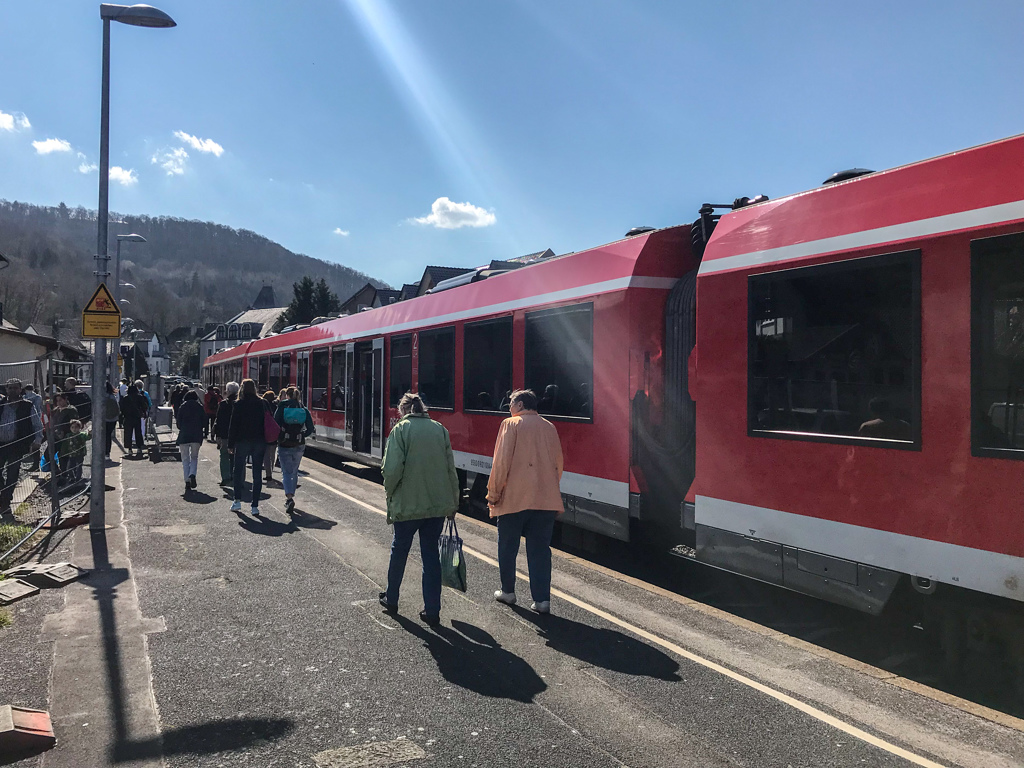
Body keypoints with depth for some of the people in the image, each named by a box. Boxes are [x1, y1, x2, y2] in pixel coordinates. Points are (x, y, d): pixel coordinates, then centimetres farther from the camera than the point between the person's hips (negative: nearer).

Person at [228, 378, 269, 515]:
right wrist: (265, 442, 10)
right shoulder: (262, 403, 2)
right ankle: (255, 506, 2)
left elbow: (233, 426, -5)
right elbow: (267, 423, 5)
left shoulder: (239, 405, -6)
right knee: (257, 474, 4)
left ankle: (237, 501, 12)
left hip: (242, 441, -2)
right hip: (259, 442, 2)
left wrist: (230, 444, 0)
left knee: (238, 471, 14)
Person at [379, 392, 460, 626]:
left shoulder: (401, 429, -7)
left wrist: (390, 494, 3)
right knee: (431, 555, 10)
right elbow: (451, 469, 6)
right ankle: (432, 611, 10)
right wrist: (453, 502, 13)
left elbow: (392, 469, -14)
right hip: (439, 504, 3)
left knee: (399, 550, 16)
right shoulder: (440, 429, 5)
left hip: (408, 504, -3)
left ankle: (391, 599, 33)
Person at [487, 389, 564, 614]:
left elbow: (501, 462, -8)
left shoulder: (511, 424, -3)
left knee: (507, 546, 13)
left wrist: (493, 493, -1)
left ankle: (507, 591, 24)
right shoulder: (549, 427, 11)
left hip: (514, 497, -4)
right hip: (546, 499, 4)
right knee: (540, 549, 6)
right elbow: (558, 464, 15)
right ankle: (542, 599, 2)